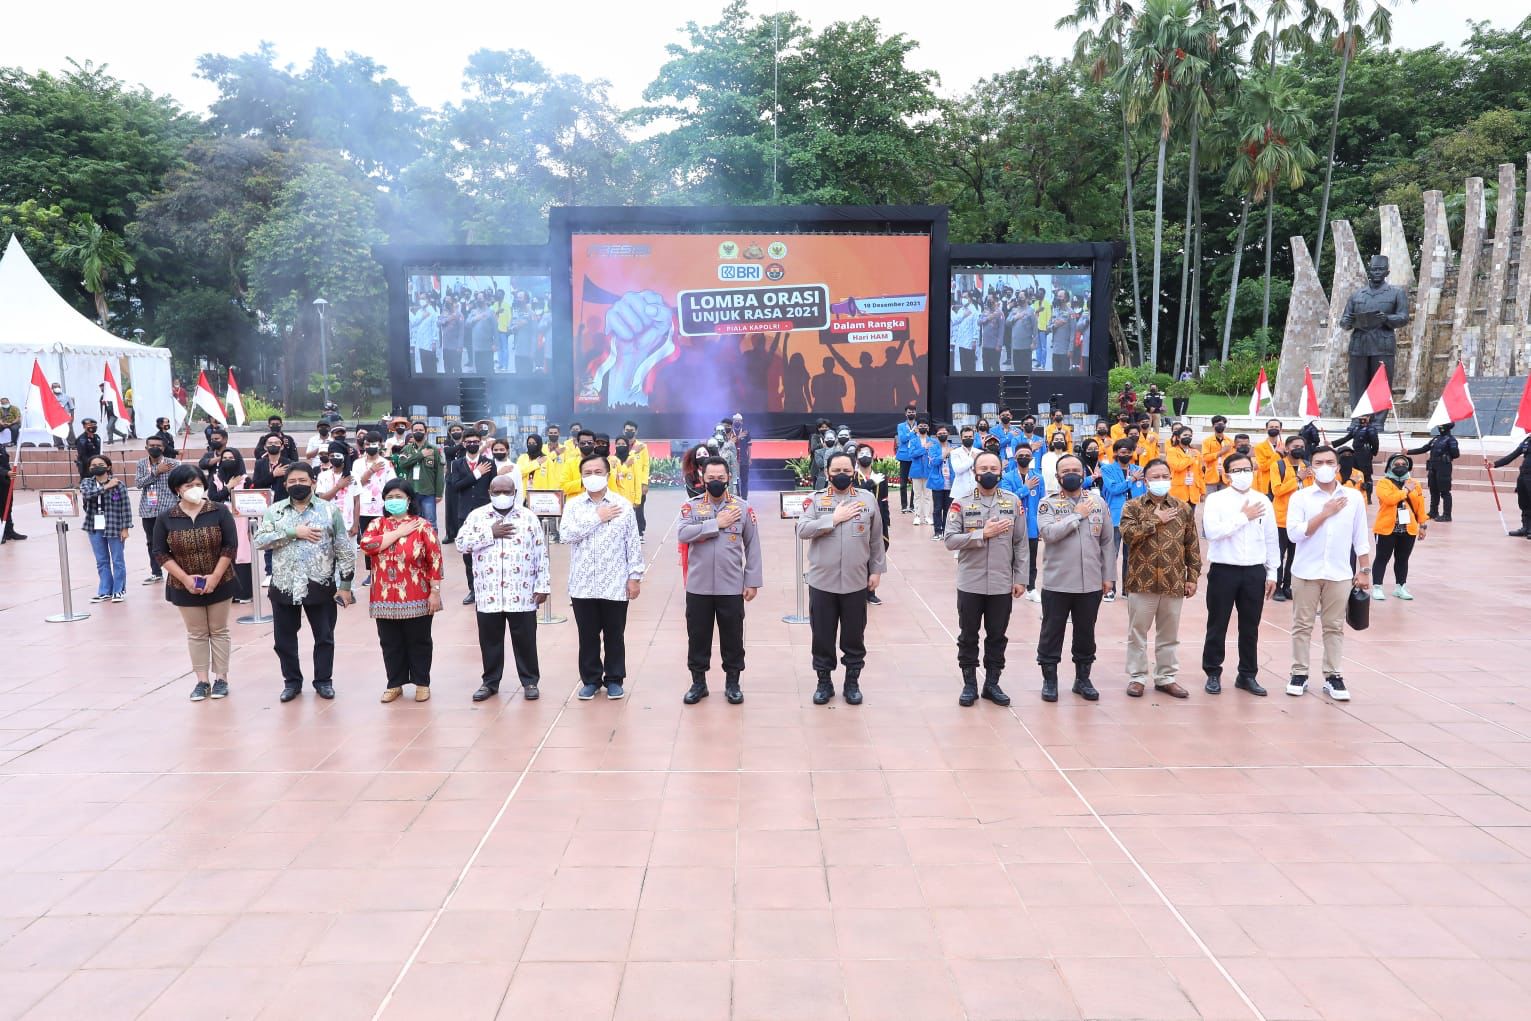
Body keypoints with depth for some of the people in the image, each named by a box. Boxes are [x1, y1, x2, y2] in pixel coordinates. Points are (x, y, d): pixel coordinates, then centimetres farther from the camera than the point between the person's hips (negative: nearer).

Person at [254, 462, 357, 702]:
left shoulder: (330, 510, -2)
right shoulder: (274, 511, 4)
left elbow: (344, 550, -2)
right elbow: (259, 540, -9)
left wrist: (345, 584, -5)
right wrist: (293, 532, -17)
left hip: (320, 585, -2)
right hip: (284, 585, 2)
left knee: (324, 636, 8)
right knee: (284, 638, 10)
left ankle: (323, 680, 24)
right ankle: (292, 681, 27)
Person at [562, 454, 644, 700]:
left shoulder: (623, 505, 0)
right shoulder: (573, 505, 3)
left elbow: (633, 544, 0)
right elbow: (566, 534, -14)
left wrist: (635, 577, -3)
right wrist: (597, 518, -13)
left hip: (615, 584, -1)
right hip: (583, 585, 1)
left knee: (615, 635, 8)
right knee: (588, 635, 10)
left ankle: (614, 679, 22)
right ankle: (590, 679, 23)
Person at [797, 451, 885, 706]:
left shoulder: (867, 499, 3)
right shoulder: (816, 499, 0)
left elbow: (876, 540, 7)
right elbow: (802, 530, -13)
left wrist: (877, 570, 4)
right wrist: (834, 518, -16)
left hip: (856, 582, 1)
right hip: (822, 581, -1)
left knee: (854, 636, 10)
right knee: (822, 635, 8)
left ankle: (852, 682, 25)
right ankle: (824, 682, 23)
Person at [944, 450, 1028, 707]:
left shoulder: (1013, 502, 2)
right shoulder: (961, 502, -3)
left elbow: (1021, 544, 3)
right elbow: (950, 540, -10)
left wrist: (1021, 578, -1)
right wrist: (982, 534, -18)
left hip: (1002, 584, 1)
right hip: (970, 584, -1)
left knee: (998, 636, 11)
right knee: (968, 636, 9)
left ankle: (992, 684, 24)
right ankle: (969, 684, 21)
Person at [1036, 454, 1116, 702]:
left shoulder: (1098, 503, 6)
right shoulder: (1048, 503, -3)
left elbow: (1107, 542, 8)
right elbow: (1048, 533, -20)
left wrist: (1109, 576, 5)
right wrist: (1078, 515, -15)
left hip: (1091, 583, 3)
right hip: (1057, 583, -3)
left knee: (1086, 633, 14)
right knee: (1052, 632, 6)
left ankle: (1082, 679, 28)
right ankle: (1049, 680, 19)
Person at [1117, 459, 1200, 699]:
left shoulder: (1183, 508, 7)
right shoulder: (1133, 506, 1)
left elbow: (1192, 545, 7)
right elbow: (1128, 535, -16)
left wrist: (1192, 577, 3)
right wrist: (1156, 521, -14)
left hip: (1174, 582, 2)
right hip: (1142, 581, -2)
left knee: (1169, 634, 11)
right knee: (1138, 632, 6)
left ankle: (1166, 677, 22)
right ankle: (1136, 677, 16)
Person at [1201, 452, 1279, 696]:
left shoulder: (1263, 501, 6)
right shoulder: (1216, 499, -4)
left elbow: (1271, 539, 10)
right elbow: (1212, 532, -19)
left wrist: (1272, 573, 8)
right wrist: (1244, 516, -13)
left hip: (1254, 571, 3)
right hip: (1223, 570, -3)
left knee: (1250, 627, 11)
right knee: (1217, 625, 4)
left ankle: (1248, 675, 22)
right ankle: (1213, 674, 16)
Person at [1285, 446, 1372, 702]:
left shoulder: (1354, 497, 3)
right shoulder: (1300, 497, -4)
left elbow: (1361, 538, 8)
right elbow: (1294, 533, -15)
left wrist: (1365, 570, 6)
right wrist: (1325, 513, -15)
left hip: (1340, 574, 2)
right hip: (1306, 572, -1)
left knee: (1335, 626, 8)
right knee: (1302, 625, 6)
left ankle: (1332, 676, 16)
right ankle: (1299, 673, 15)